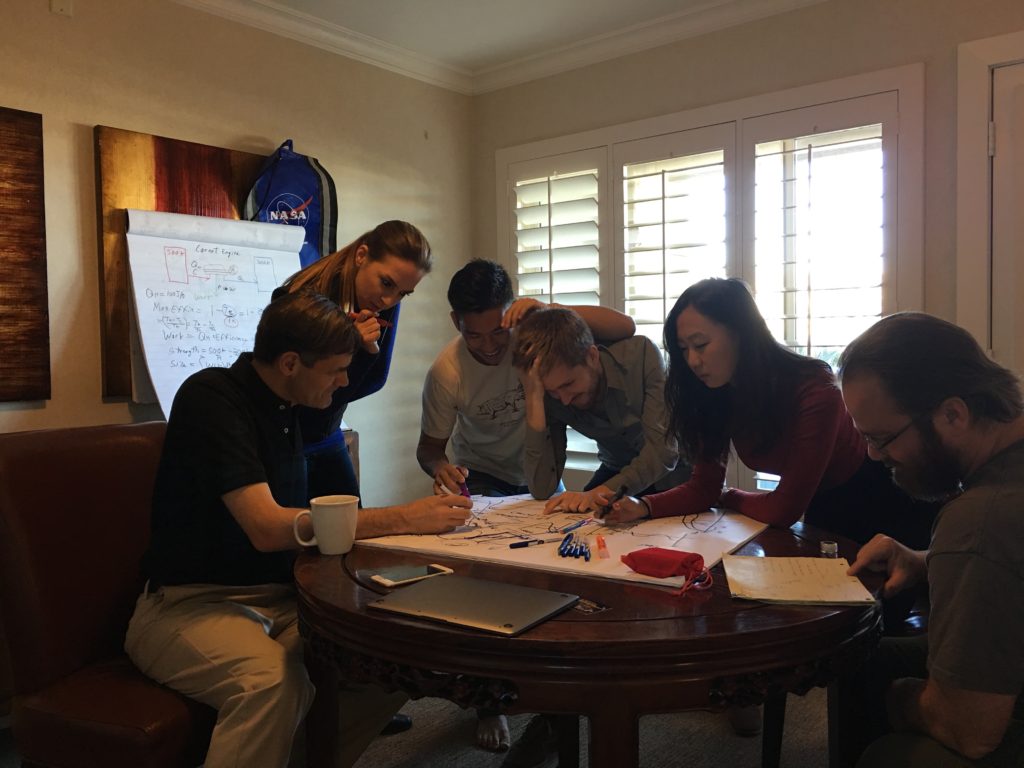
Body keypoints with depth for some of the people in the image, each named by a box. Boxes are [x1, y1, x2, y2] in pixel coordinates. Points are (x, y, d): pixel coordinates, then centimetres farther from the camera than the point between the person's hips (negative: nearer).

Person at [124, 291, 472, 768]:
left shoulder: (285, 407, 9)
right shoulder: (211, 398, -16)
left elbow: (293, 523, 9)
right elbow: (267, 528, -26)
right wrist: (403, 518, -24)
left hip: (277, 598, 8)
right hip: (192, 604, -7)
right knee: (272, 679, -37)